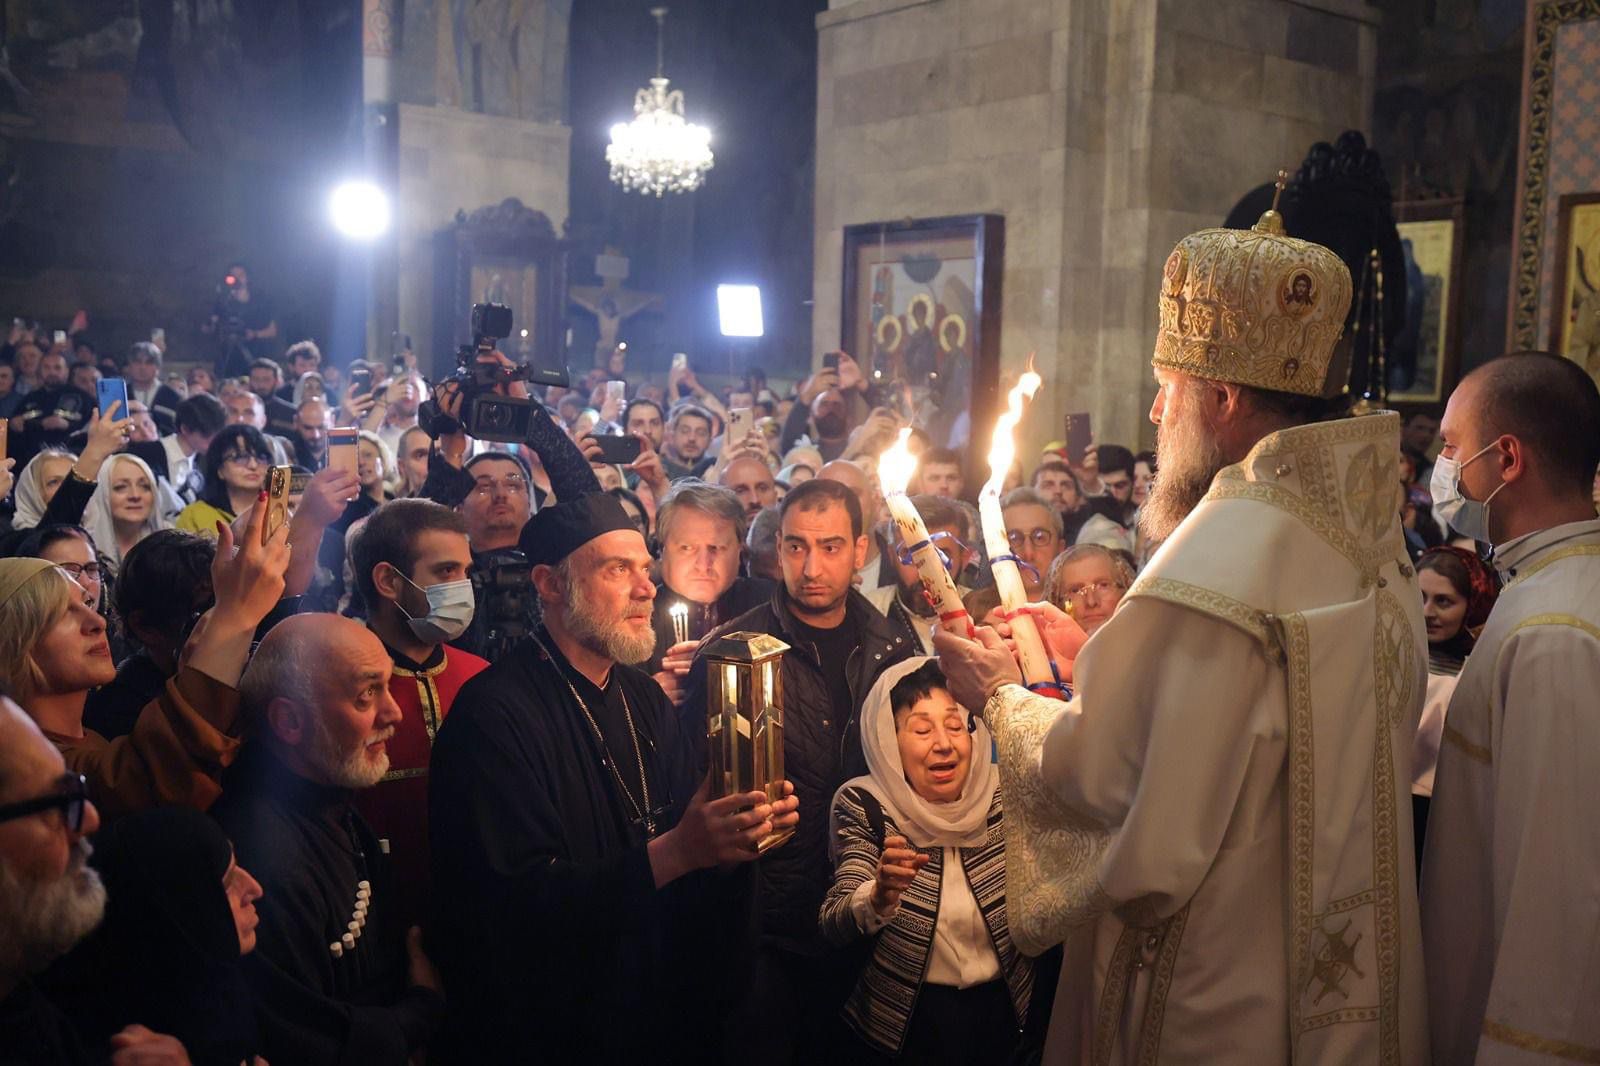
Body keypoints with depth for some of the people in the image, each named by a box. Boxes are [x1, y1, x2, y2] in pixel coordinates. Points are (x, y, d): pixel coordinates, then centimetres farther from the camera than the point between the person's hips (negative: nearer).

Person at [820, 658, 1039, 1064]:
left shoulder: (1003, 794, -5)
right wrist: (879, 897, -43)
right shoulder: (863, 805, -11)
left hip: (1001, 1007, 2)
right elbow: (833, 927, -20)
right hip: (909, 1017, -2)